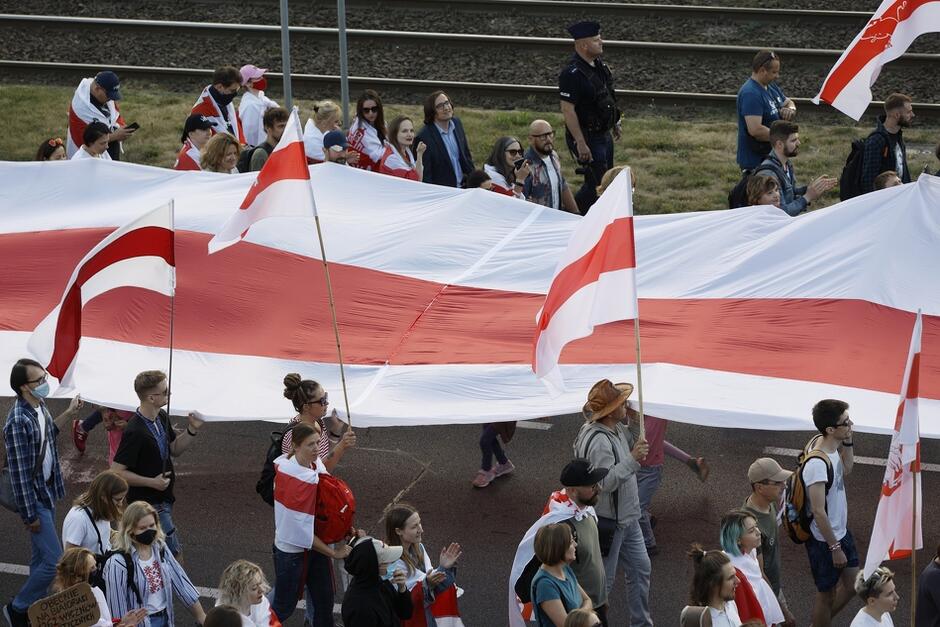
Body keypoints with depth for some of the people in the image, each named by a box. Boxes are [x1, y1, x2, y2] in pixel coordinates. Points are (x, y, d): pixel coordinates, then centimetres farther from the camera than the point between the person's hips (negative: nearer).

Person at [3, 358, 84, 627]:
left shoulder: (39, 407, -1)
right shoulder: (18, 422, -29)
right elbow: (20, 473, -24)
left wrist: (69, 414, 16)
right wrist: (30, 515, -19)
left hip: (48, 491, 9)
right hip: (33, 496, -9)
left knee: (42, 556, 18)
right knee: (54, 561, -6)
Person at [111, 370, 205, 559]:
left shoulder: (162, 418, 2)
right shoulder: (135, 432, -26)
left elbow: (175, 449, 16)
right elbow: (117, 471, -22)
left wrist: (192, 430, -1)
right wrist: (152, 482, -23)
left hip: (163, 499, 9)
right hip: (148, 504, -9)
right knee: (174, 553, -7)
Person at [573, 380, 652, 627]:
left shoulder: (615, 429, 1)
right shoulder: (599, 441, -29)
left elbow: (629, 443, 22)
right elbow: (605, 482, -33)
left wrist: (635, 423, 5)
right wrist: (633, 459, -31)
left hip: (626, 518, 10)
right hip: (607, 522, -10)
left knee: (640, 569, 20)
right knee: (603, 580, 2)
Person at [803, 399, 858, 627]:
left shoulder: (828, 444, -6)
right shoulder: (817, 464, -33)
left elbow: (845, 470, 16)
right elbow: (818, 511, -28)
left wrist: (848, 441, 0)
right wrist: (834, 548, -21)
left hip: (841, 531, 9)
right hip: (824, 540, -9)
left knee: (852, 584, 22)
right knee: (827, 595, 11)